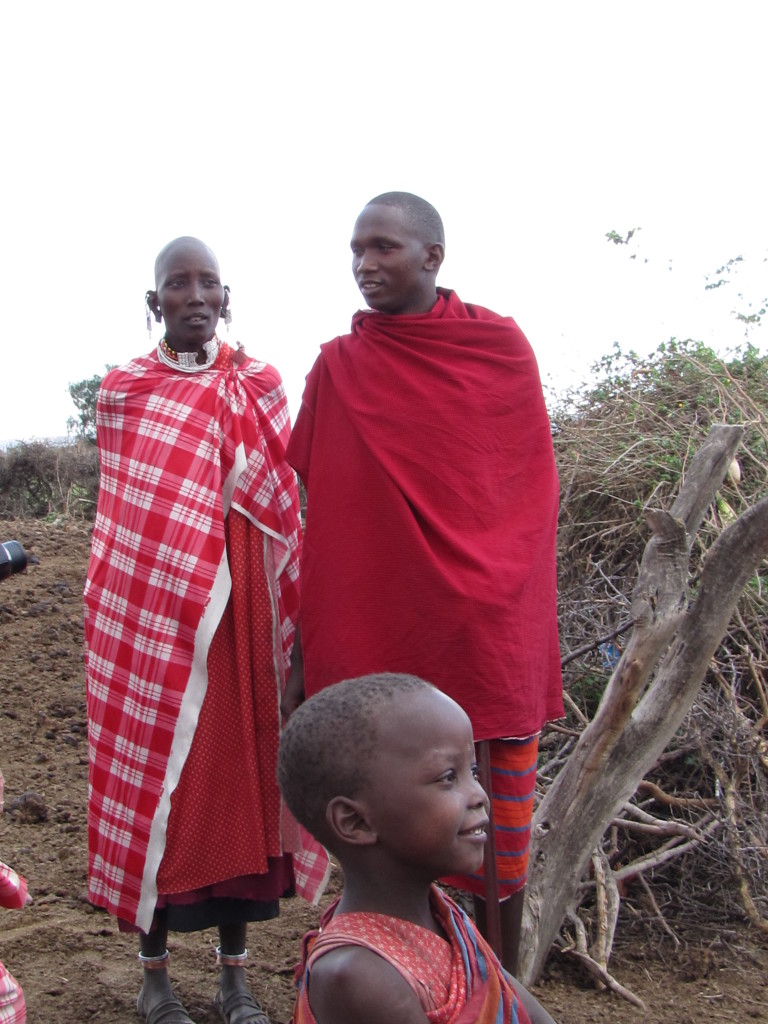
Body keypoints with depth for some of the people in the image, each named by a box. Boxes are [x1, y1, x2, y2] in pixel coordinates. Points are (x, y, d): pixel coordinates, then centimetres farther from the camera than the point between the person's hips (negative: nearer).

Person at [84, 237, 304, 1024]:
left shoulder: (260, 387, 6)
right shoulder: (123, 391, 3)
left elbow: (282, 507, 8)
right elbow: (124, 516, 6)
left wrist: (281, 617, 3)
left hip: (240, 609, 2)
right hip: (150, 610, -1)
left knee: (239, 766, 6)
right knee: (152, 770, 4)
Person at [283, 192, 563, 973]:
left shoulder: (502, 347, 1)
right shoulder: (338, 367, 3)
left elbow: (531, 503, 6)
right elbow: (323, 524, 3)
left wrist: (530, 642, 4)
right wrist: (306, 657, 1)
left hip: (486, 641, 0)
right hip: (374, 646, 1)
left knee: (495, 849, 8)